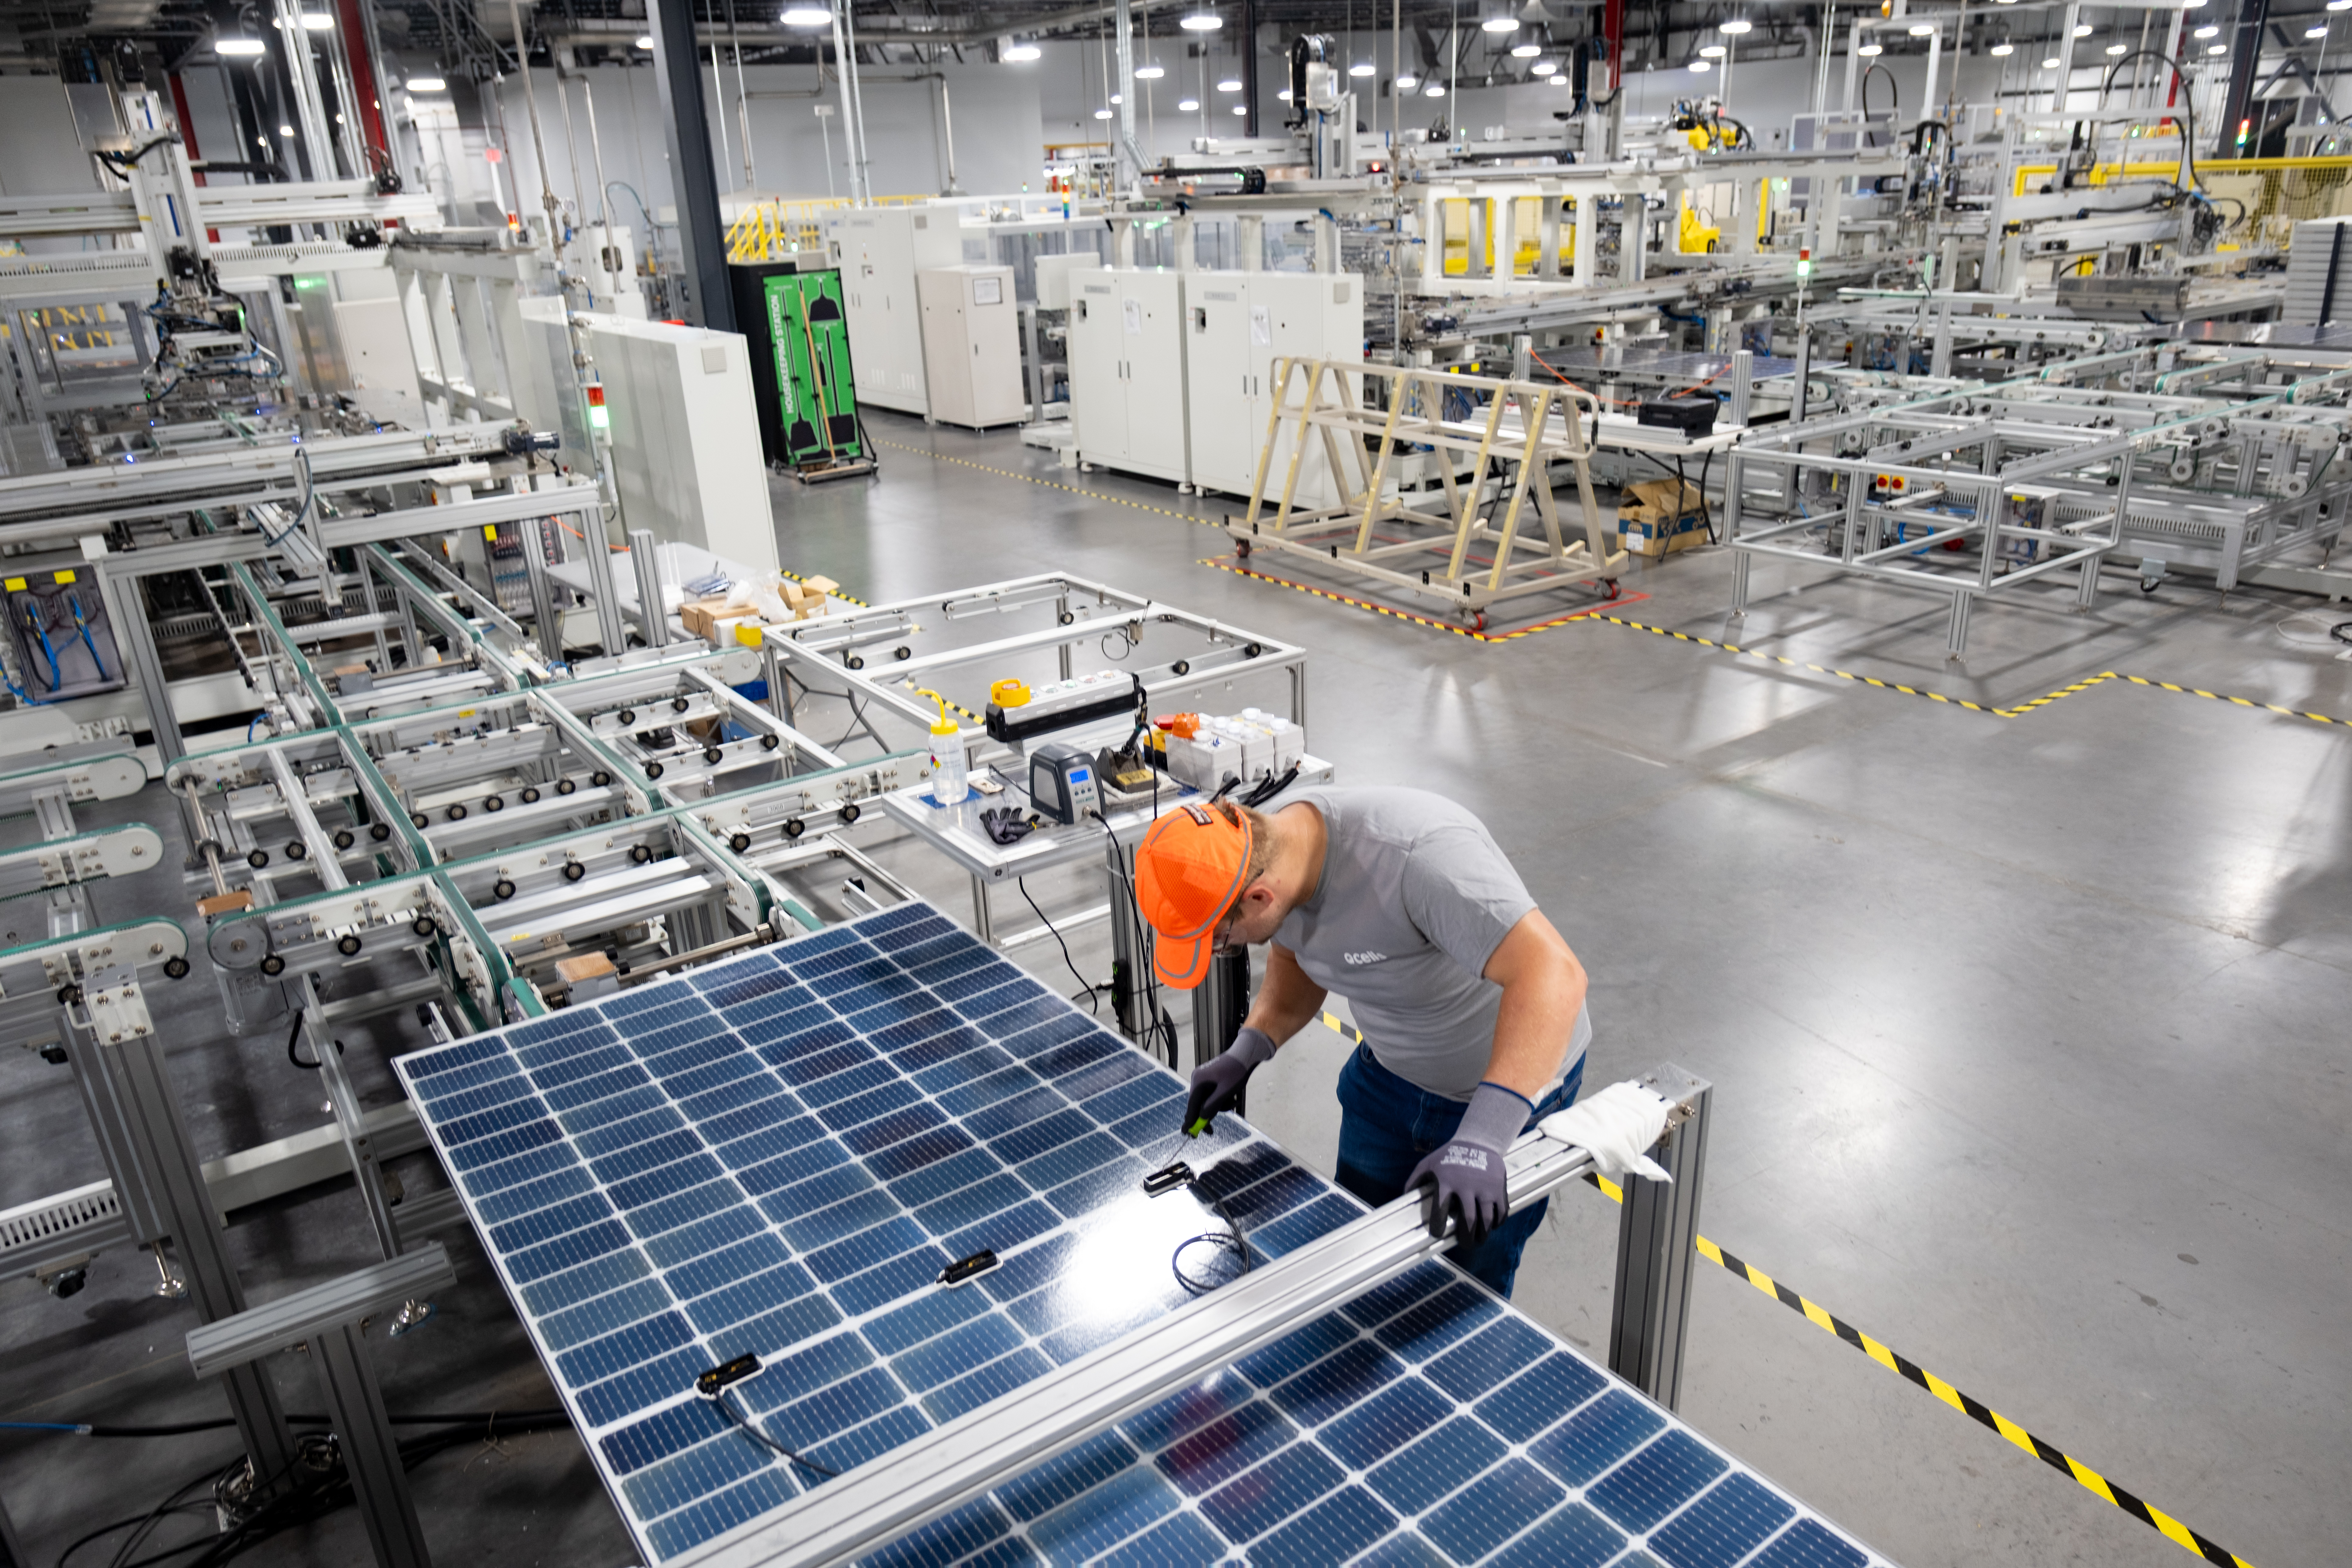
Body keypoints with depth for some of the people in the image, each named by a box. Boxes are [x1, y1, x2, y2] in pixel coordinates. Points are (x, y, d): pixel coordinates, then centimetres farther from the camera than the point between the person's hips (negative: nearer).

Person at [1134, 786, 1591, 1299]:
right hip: (1388, 1068, 7)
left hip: (1513, 1080, -6)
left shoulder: (1417, 854, -41)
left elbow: (1553, 976, -46)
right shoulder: (1276, 848, -17)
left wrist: (1479, 1142, -53)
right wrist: (1247, 1051, -11)